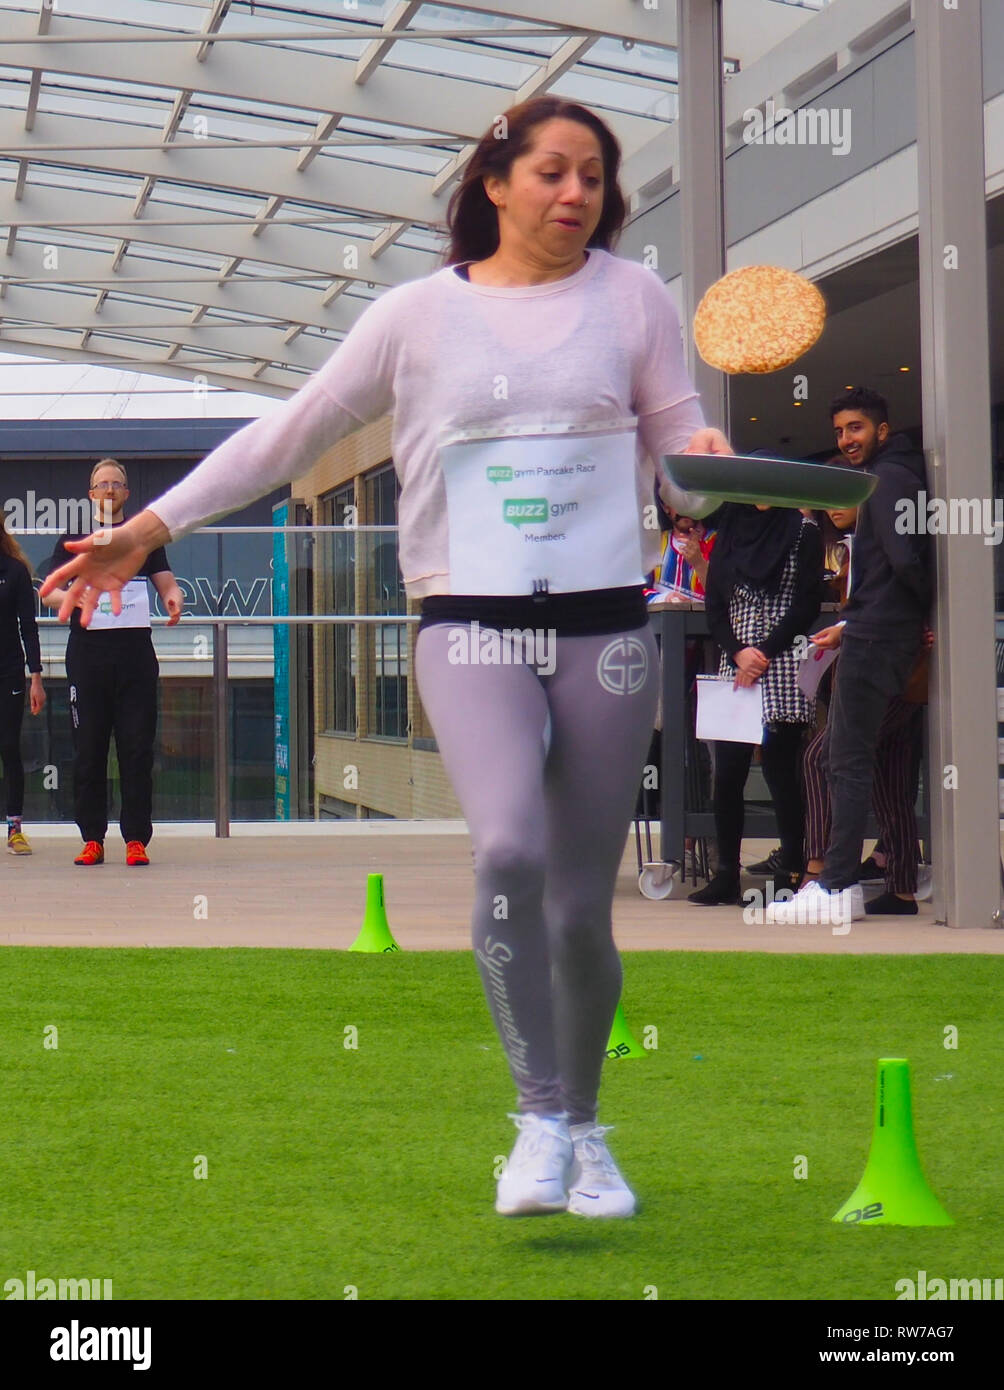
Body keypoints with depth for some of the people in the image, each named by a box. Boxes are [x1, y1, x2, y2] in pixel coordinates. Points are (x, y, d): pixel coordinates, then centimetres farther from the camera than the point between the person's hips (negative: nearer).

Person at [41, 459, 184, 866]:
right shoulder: (74, 539, 13)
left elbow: (166, 581, 14)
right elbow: (48, 591, 7)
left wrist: (174, 599, -9)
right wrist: (70, 597, -16)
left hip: (135, 652, 0)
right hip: (88, 653, 0)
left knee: (137, 748, -4)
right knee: (88, 749, -1)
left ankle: (136, 839, -3)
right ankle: (92, 839, 3)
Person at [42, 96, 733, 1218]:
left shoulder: (632, 298, 7)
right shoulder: (419, 314, 5)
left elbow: (679, 445, 9)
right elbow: (291, 433, 9)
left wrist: (709, 464, -16)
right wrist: (150, 528, 6)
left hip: (606, 629, 1)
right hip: (471, 626, -1)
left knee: (581, 907, 4)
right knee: (510, 850, -26)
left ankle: (584, 1130, 25)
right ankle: (540, 1119, -17)